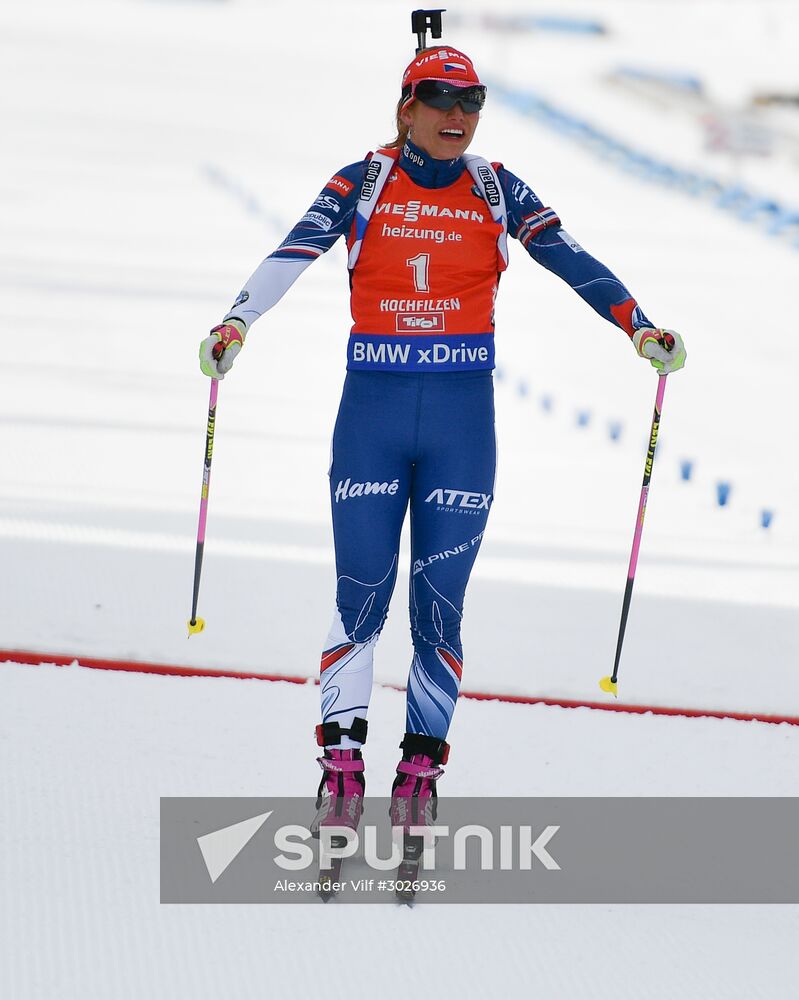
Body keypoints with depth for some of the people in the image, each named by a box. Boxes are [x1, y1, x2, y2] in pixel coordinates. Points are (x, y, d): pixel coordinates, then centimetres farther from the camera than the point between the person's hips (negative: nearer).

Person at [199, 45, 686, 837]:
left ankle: (420, 771, 10)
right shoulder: (361, 183, 1)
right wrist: (237, 323, -28)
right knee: (361, 598, -6)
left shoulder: (496, 190, 6)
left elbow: (569, 259, -2)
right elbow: (292, 255, -12)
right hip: (371, 414, -1)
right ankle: (341, 767, 3)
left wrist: (639, 327, -16)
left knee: (439, 609, 0)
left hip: (461, 421, 1)